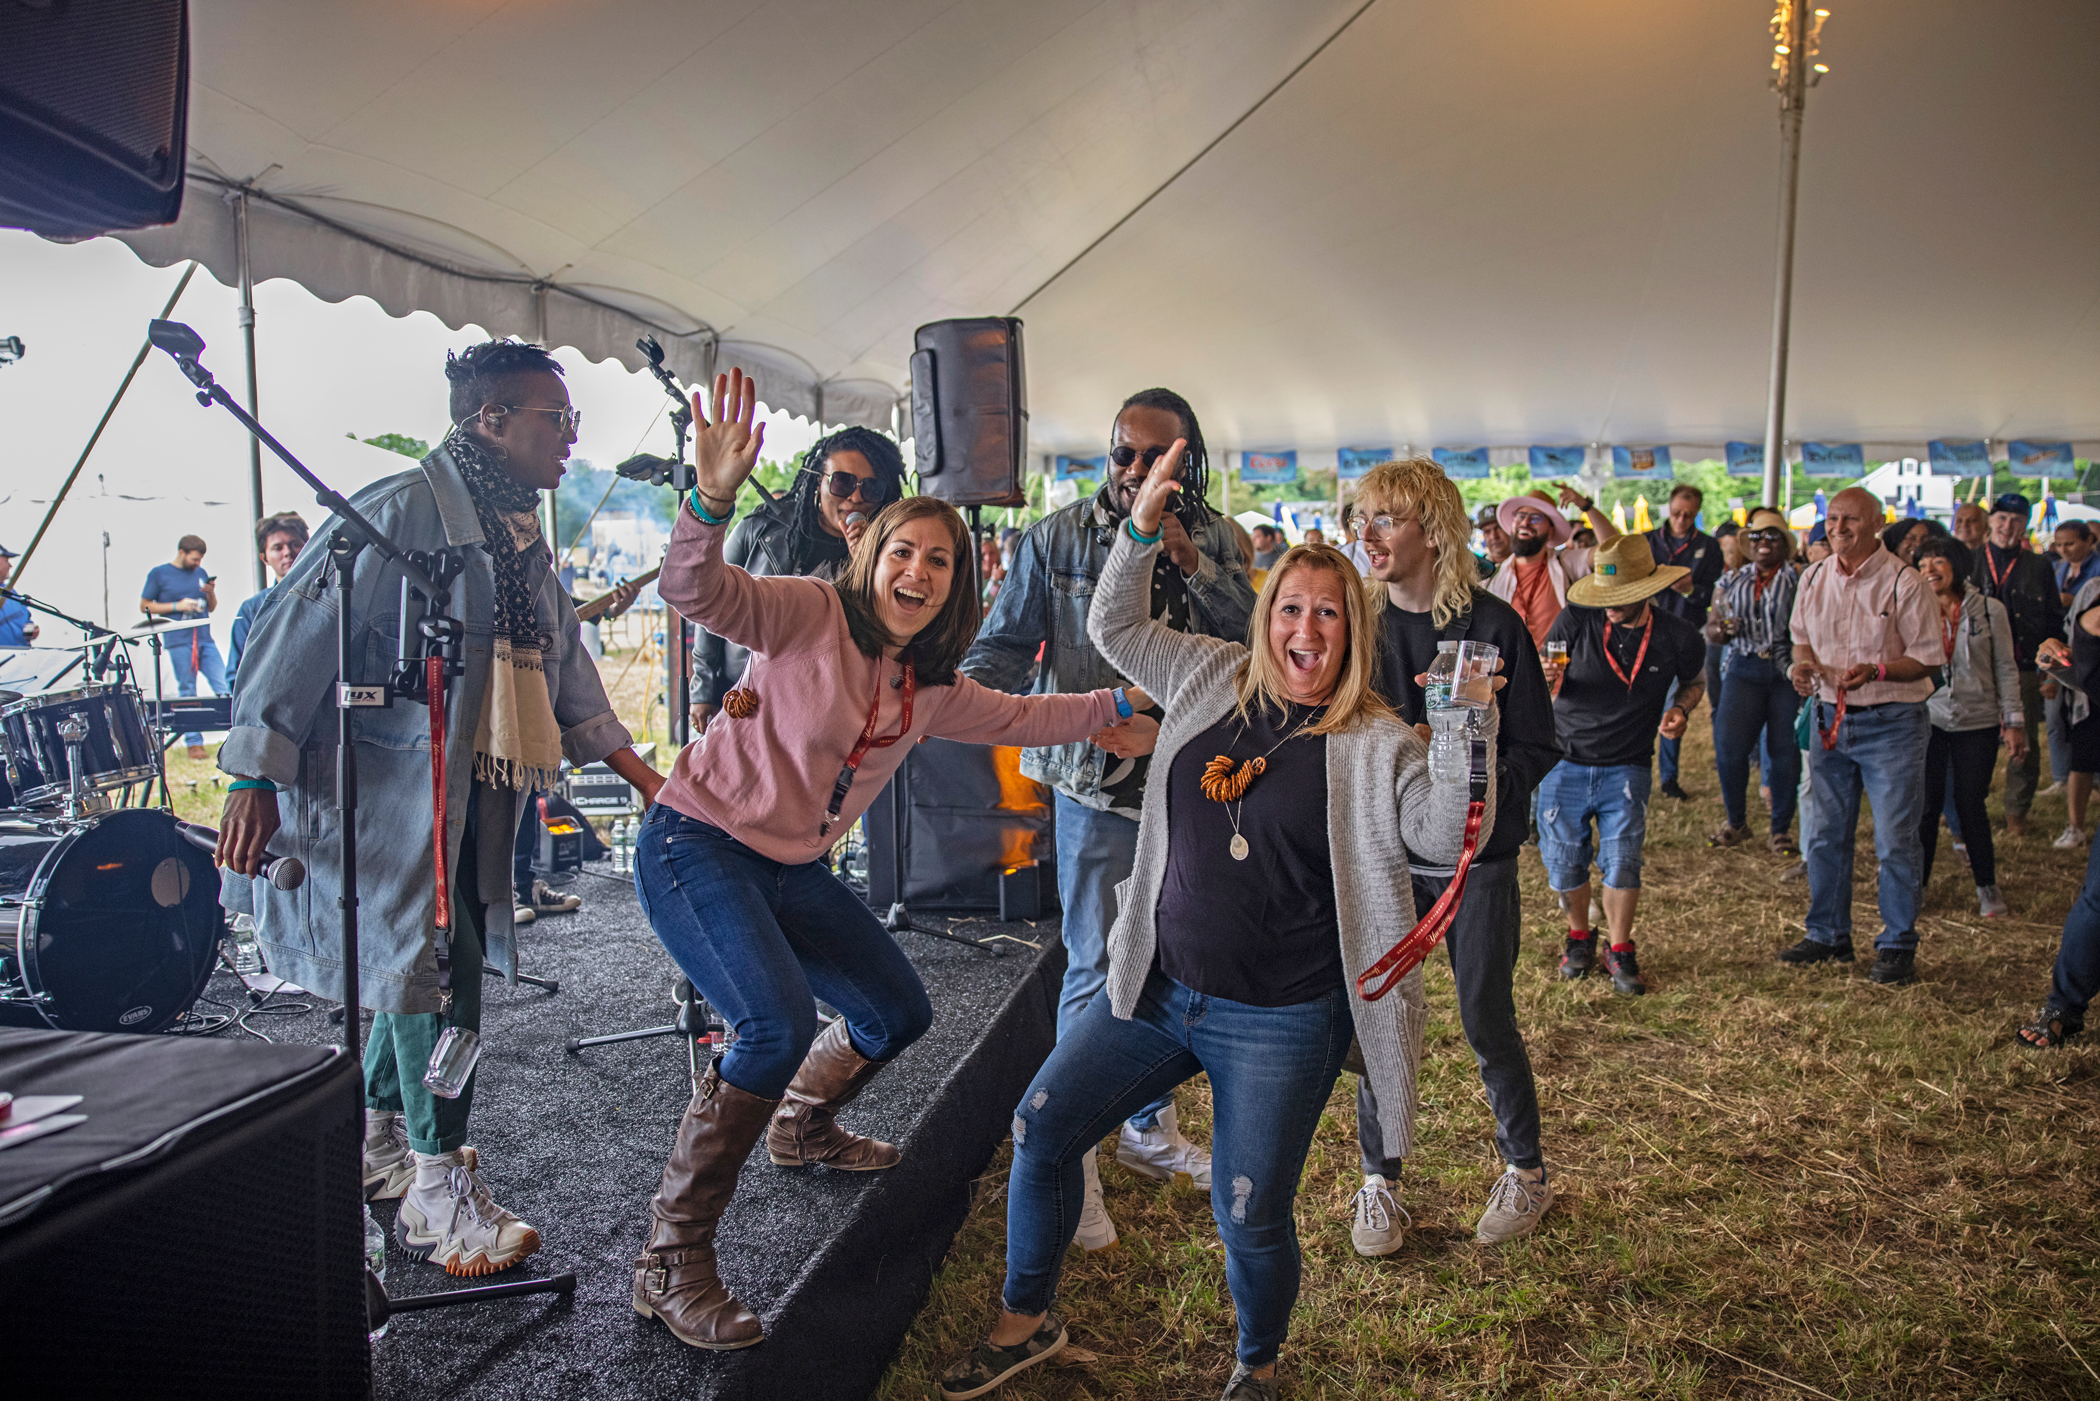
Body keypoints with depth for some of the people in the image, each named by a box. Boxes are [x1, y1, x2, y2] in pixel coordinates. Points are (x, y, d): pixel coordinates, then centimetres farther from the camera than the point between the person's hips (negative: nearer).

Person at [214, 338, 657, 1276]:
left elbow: (564, 670, 19)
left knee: (433, 957, 15)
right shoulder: (403, 510, -14)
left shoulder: (522, 538, 14)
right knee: (435, 961, -9)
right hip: (381, 788, -9)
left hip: (469, 798, 9)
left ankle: (377, 1138, 34)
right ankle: (440, 1189, 2)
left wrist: (640, 774, 14)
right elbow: (297, 630, -16)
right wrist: (255, 779, -19)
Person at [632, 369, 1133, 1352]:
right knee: (778, 1026, -28)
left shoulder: (929, 688, 7)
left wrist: (1121, 703, 20)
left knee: (899, 1012, 16)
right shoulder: (811, 614, -15)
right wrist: (713, 499, -48)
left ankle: (801, 1128, 47)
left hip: (794, 870, 8)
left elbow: (1021, 718, 21)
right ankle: (671, 1263, -13)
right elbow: (695, 590, -31)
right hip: (698, 844, -8)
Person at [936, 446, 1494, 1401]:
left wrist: (1467, 724, -31)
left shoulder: (1376, 743, -8)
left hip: (1280, 1021, -4)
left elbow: (1444, 832, -19)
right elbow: (1115, 629, 12)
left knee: (1249, 1215, 3)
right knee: (1041, 1129, 7)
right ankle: (1026, 1321, 30)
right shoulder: (1215, 680, 4)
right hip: (1163, 987, 5)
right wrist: (1142, 528, 0)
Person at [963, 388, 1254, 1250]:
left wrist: (1191, 563, -18)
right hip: (1098, 783, -4)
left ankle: (1149, 1129, 34)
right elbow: (1006, 644, -3)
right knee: (1097, 969, -3)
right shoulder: (1058, 538, -5)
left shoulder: (1216, 541, 3)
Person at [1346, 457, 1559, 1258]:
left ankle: (1525, 1171, 31)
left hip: (1476, 858, -2)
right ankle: (1379, 1182, 24)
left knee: (1486, 1023, 8)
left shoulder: (1492, 626, -9)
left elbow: (1538, 747, -5)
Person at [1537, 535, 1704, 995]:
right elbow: (1540, 674, -1)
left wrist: (1680, 709, -7)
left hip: (1626, 768, 0)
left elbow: (1695, 681, 14)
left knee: (1622, 861, -5)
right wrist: (1548, 678, -25)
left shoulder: (1679, 638, -7)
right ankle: (1580, 937, 33)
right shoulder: (1576, 621, -11)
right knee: (1564, 859, 7)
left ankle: (1621, 952, 17)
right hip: (1565, 763, 1)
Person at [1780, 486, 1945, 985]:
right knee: (1824, 835, 12)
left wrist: (1877, 670, -26)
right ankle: (1828, 935, 26)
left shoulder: (1904, 582, -11)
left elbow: (1928, 658, -9)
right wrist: (1803, 663, -5)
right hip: (1830, 718, 5)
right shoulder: (1814, 579, 6)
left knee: (1894, 840, 0)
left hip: (1892, 723, -5)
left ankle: (1897, 946, 14)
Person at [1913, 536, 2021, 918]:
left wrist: (2013, 719, 1)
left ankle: (1987, 886, 20)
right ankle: (1915, 884, 14)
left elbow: (2005, 668, 4)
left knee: (1970, 805, 2)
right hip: (1927, 719, 1)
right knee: (1925, 804, 0)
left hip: (1977, 722, -1)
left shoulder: (1990, 610, 0)